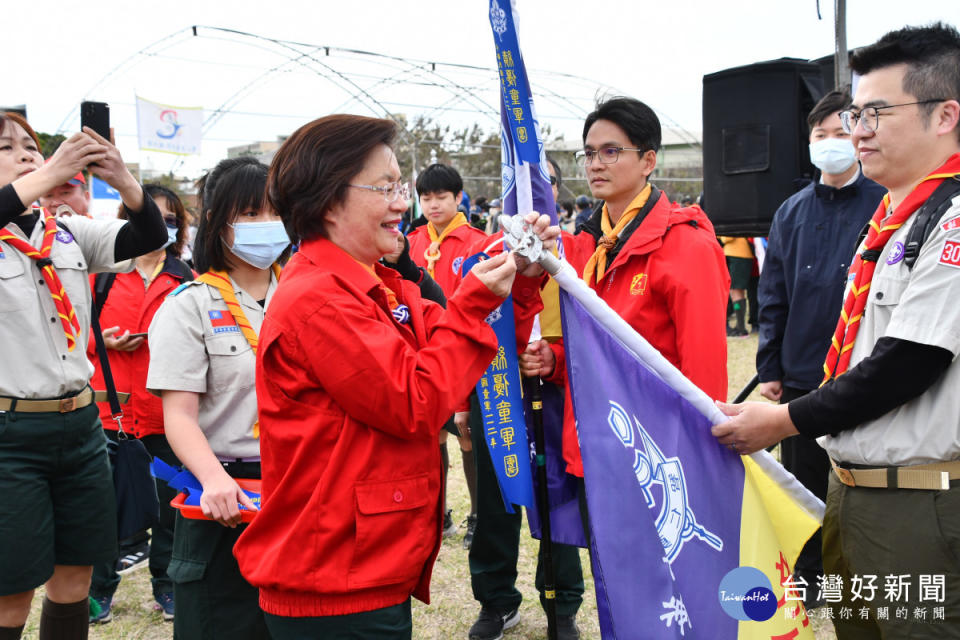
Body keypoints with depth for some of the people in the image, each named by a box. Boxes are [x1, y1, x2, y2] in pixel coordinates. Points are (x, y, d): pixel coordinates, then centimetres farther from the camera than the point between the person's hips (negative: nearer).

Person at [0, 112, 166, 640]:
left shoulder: (70, 233, 9)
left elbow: (149, 237, 0)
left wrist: (124, 182, -17)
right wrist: (48, 176, -34)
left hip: (79, 422, 5)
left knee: (73, 578, 14)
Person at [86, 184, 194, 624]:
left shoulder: (185, 280, 7)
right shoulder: (102, 274, 4)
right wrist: (105, 342, -10)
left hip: (166, 410, 1)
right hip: (112, 407, -1)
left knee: (170, 500, 8)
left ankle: (167, 586, 24)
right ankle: (100, 588, 23)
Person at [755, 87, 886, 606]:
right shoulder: (792, 212, 7)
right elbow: (772, 297, 9)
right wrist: (769, 369, 5)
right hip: (801, 375, 3)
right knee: (804, 482, 13)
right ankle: (809, 573, 31)